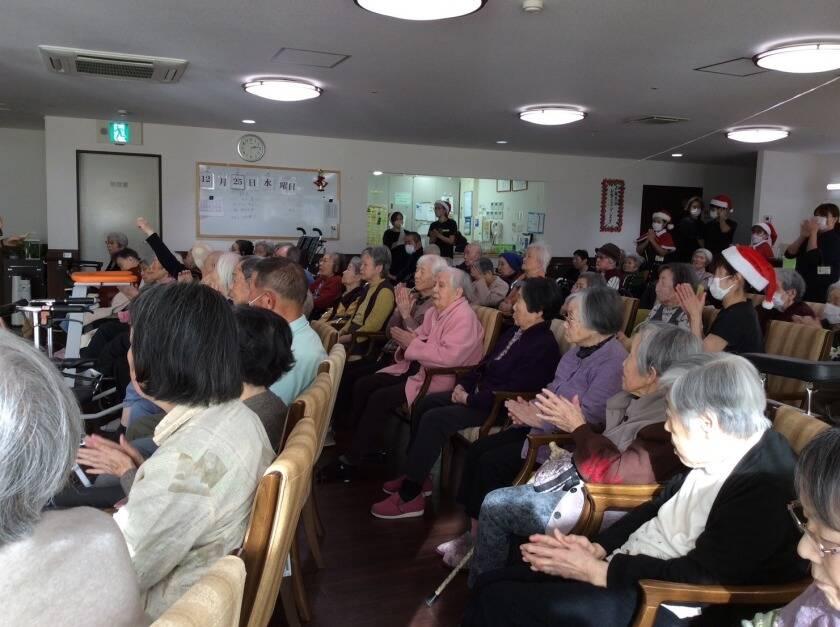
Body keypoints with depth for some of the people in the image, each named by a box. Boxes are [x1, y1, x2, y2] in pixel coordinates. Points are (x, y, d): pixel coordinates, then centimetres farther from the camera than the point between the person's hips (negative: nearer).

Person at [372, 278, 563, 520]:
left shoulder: (543, 346, -22)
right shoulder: (515, 332, 9)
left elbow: (513, 391, -26)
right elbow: (486, 363, 18)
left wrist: (469, 398, -19)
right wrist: (463, 384, 2)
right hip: (479, 393, 10)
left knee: (435, 419, -22)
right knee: (425, 403, 7)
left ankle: (410, 496, -14)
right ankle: (417, 475, 13)